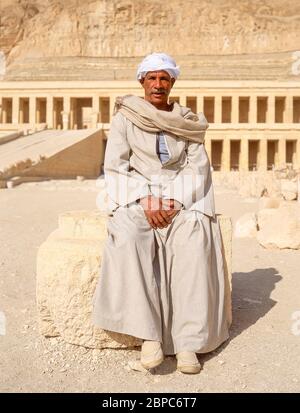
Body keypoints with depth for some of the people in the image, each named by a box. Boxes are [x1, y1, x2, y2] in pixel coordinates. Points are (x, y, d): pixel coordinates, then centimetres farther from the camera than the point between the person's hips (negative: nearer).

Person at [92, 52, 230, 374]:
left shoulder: (188, 122, 11)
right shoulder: (125, 117, 5)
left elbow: (197, 167, 4)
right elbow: (114, 166, -1)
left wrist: (174, 202, -14)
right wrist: (146, 202, -15)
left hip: (181, 195, 1)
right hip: (135, 196, -1)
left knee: (195, 237, -32)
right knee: (127, 236, -35)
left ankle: (188, 342, -29)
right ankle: (148, 334, -33)